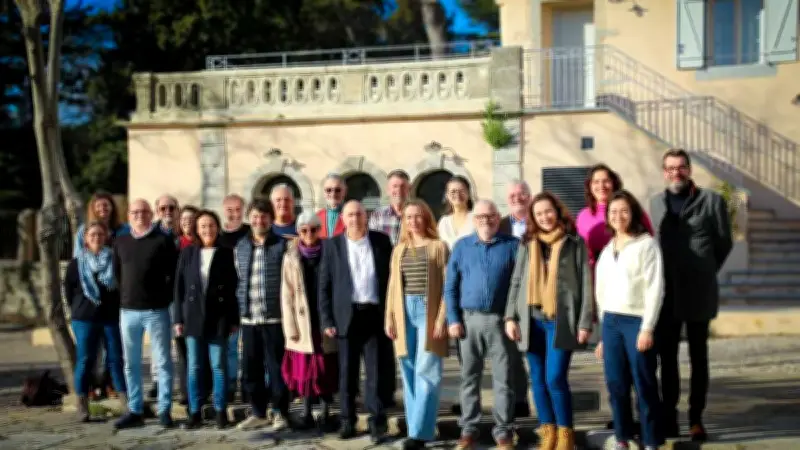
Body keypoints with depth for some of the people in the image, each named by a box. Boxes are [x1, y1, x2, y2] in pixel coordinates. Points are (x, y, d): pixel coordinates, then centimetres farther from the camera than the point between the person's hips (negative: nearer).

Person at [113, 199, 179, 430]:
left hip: (156, 310, -4)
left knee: (162, 362, 0)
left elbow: (175, 274, -2)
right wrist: (124, 296, 9)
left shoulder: (164, 241, -2)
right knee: (131, 364, 8)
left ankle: (164, 410, 6)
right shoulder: (120, 242, 11)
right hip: (128, 311, 4)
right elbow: (116, 273, 17)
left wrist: (166, 298, -6)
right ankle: (135, 411, 16)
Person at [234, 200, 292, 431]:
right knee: (250, 368, 9)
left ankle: (280, 412, 13)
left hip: (275, 317, -5)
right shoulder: (241, 247, 12)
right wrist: (241, 306, 10)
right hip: (249, 318, 5)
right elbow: (240, 279, 18)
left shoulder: (283, 245, -2)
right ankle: (258, 413, 22)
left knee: (276, 367, 0)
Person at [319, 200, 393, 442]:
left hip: (375, 315, 0)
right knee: (347, 372, 6)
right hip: (347, 316, 0)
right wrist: (326, 320, -3)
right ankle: (348, 422, 15)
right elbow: (324, 285, 4)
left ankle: (377, 422, 7)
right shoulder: (332, 245, 5)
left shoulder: (382, 241, 6)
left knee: (376, 371, 1)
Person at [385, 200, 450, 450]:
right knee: (409, 373, 6)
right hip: (405, 312, 5)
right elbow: (393, 286, 15)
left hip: (429, 311, -5)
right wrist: (389, 317, 6)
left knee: (426, 371, -7)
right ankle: (416, 427, 13)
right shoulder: (399, 250, 15)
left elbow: (447, 285, -3)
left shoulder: (438, 246, 1)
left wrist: (442, 318, -11)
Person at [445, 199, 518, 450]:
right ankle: (469, 429, 17)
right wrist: (453, 319, -2)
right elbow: (450, 286, 6)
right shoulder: (462, 246, 7)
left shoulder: (512, 245, 2)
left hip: (500, 320, -1)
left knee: (503, 379, 3)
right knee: (469, 378, 8)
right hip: (469, 319, 2)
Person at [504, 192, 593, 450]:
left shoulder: (575, 243, 2)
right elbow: (516, 282, 11)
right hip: (532, 320, 4)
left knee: (555, 378, -10)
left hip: (561, 320, -4)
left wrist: (585, 322, -6)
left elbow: (586, 283, 0)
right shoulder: (527, 244, 11)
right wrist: (510, 316, 1)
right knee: (538, 380, 7)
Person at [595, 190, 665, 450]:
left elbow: (655, 289, -9)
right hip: (611, 321, 5)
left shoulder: (646, 244, -3)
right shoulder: (607, 249, 15)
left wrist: (647, 328, -14)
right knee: (616, 384, 8)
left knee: (644, 385, 0)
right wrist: (602, 332, 13)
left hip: (637, 320, -5)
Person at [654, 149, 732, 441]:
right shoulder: (656, 203, 7)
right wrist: (658, 278, 5)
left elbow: (724, 243, 5)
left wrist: (703, 273, 8)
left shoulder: (711, 200, -2)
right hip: (665, 293, 3)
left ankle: (696, 419, 13)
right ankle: (668, 418, 14)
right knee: (667, 356, 6)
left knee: (698, 357, 6)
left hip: (698, 293, -2)